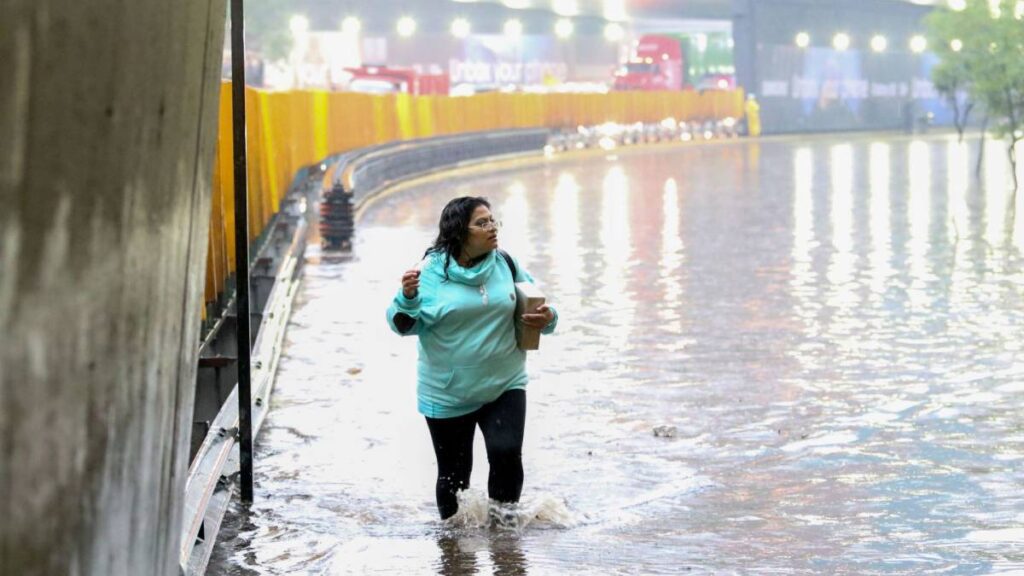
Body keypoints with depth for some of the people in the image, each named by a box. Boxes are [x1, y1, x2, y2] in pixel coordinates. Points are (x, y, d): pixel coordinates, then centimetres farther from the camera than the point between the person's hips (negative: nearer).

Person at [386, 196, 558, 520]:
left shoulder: (506, 264, 1)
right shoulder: (432, 270, -8)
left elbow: (534, 304, 13)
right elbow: (405, 325, -9)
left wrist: (547, 319, -10)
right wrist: (408, 297, -29)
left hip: (504, 385, 2)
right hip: (448, 393, -1)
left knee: (507, 453, -17)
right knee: (453, 473, 8)